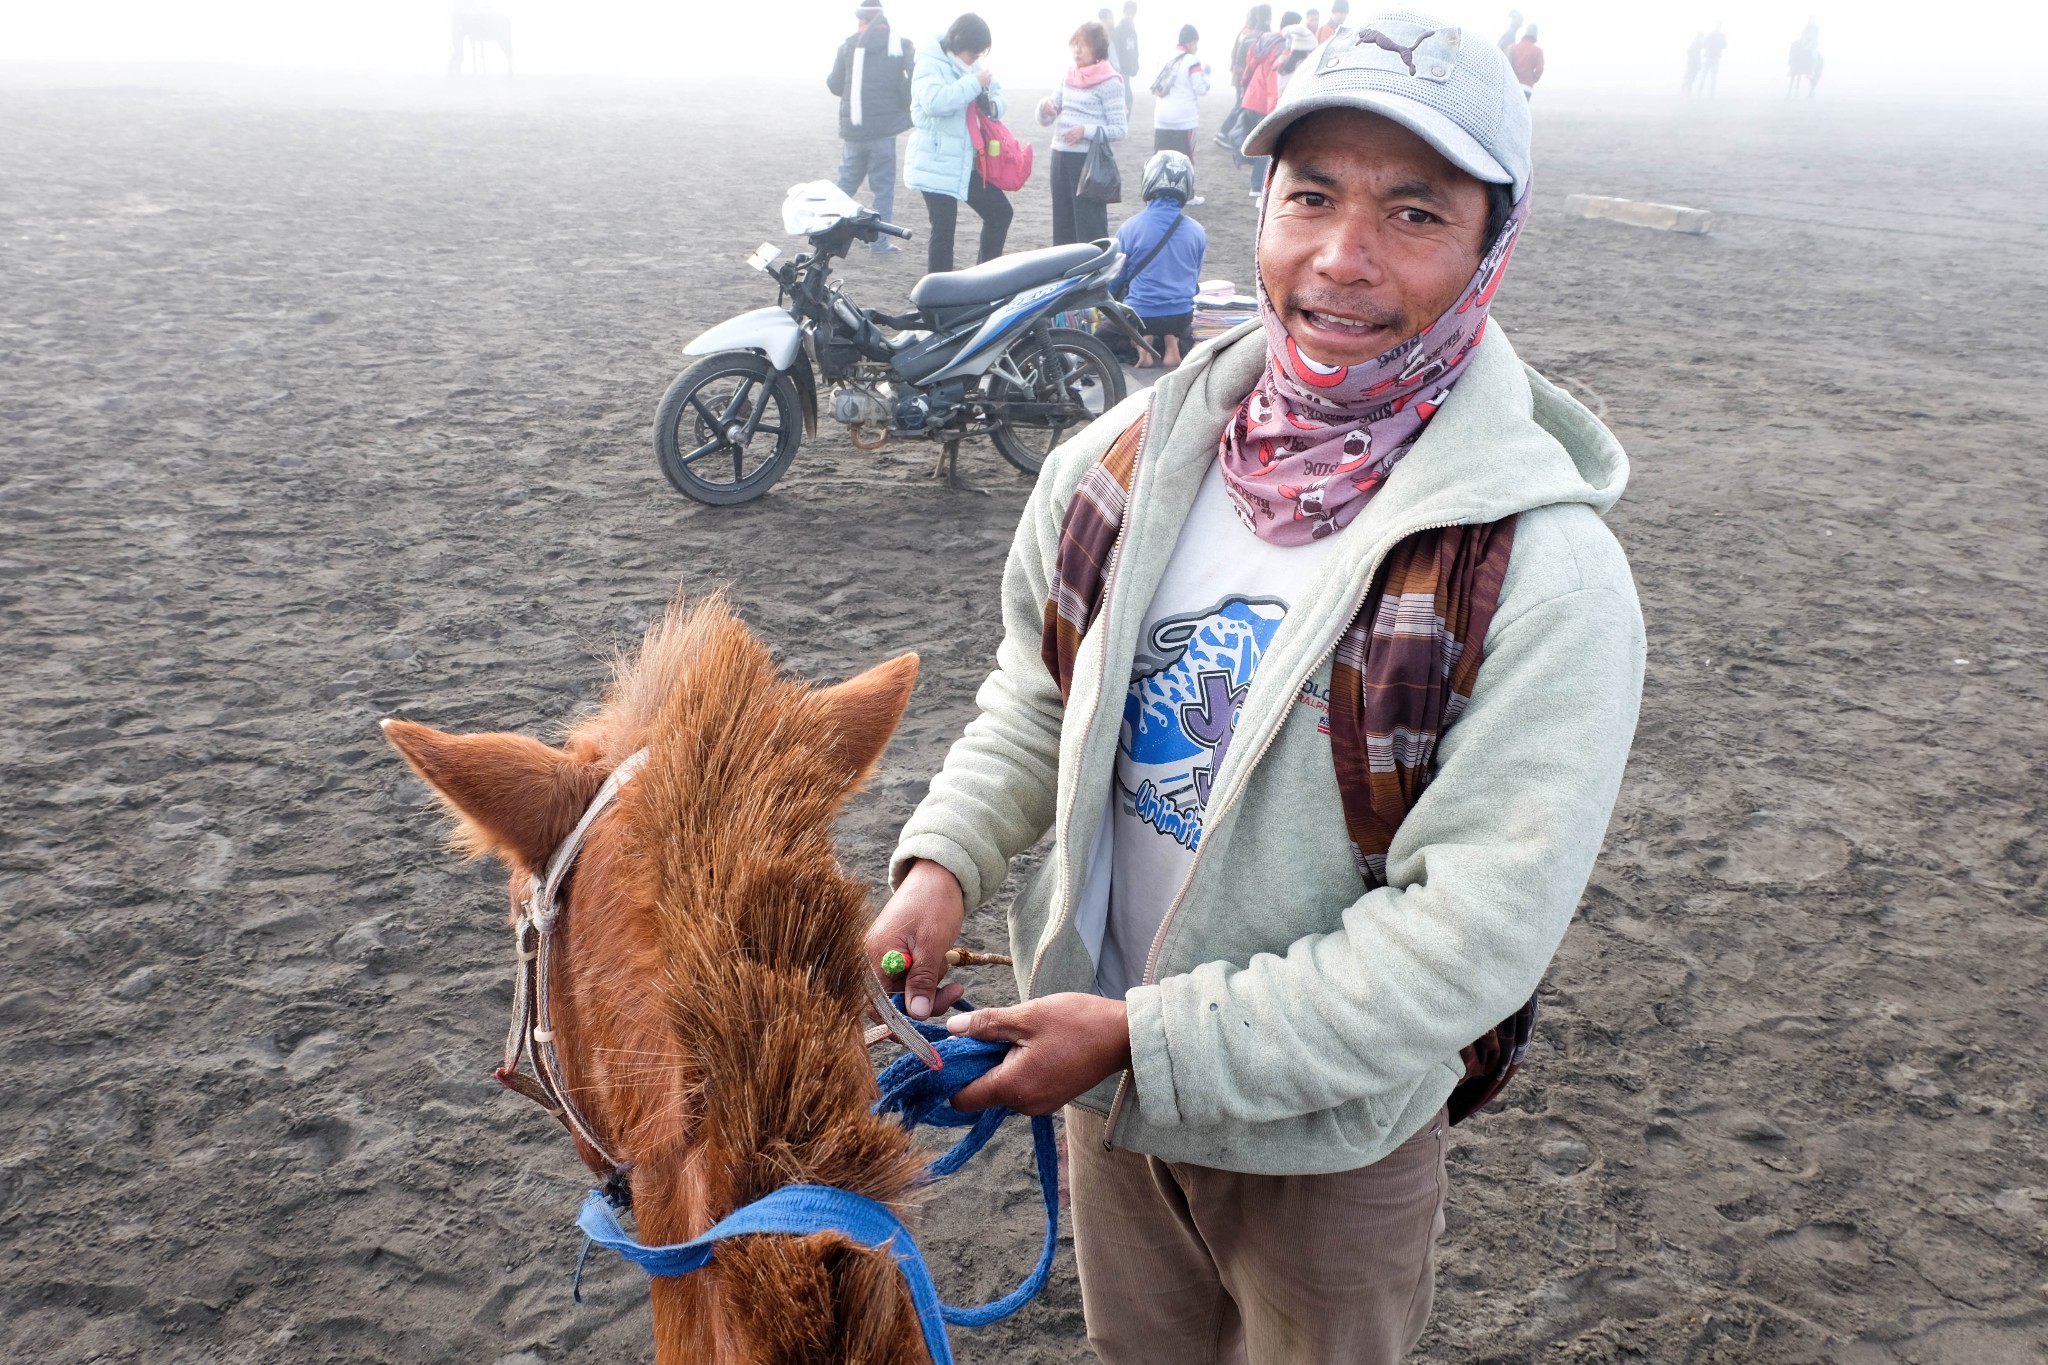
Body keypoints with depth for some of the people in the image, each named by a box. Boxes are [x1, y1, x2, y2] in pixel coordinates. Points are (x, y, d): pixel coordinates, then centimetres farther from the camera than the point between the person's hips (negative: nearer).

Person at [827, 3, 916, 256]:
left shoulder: (848, 46, 3)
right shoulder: (900, 44, -1)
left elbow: (835, 86, 5)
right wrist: (903, 103, 4)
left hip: (853, 128, 2)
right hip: (883, 127, -2)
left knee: (847, 182, 17)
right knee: (883, 186, 5)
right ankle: (880, 242, 3)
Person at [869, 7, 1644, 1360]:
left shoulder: (1546, 578, -26)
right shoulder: (1133, 457, -10)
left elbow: (1469, 934, -27)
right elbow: (1038, 695, 5)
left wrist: (1147, 1039, -27)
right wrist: (945, 857, -13)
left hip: (1328, 1134, -4)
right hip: (1108, 1090, 4)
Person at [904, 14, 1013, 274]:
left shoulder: (972, 65, 10)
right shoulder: (930, 63, -12)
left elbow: (996, 93, 20)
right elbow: (934, 101, -30)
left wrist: (993, 106, -4)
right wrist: (974, 83, -26)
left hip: (969, 162, 8)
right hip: (937, 162, -8)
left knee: (1000, 212, 11)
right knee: (943, 229, -6)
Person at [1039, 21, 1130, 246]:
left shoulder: (1109, 83, -7)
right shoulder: (1068, 78, 11)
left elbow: (1120, 130, -9)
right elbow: (1045, 119, 15)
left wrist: (1086, 131, -21)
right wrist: (1045, 106, -8)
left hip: (1089, 160, -7)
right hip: (1061, 156, 7)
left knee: (1090, 227, -4)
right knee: (1062, 224, 12)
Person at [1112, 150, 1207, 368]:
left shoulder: (1130, 227, -10)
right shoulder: (1197, 232, -3)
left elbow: (1116, 277, 2)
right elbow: (1194, 280, 10)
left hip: (1139, 314, -2)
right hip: (1181, 315, 3)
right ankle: (1173, 340, 4)